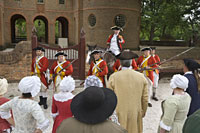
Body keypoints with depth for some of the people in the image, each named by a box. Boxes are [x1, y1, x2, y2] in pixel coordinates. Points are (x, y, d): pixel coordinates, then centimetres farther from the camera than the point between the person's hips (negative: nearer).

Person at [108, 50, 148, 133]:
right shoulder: (141, 77, -4)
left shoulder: (114, 77, -12)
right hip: (135, 114, 2)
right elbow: (145, 98, 0)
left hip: (118, 114, -2)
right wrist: (143, 111, 16)